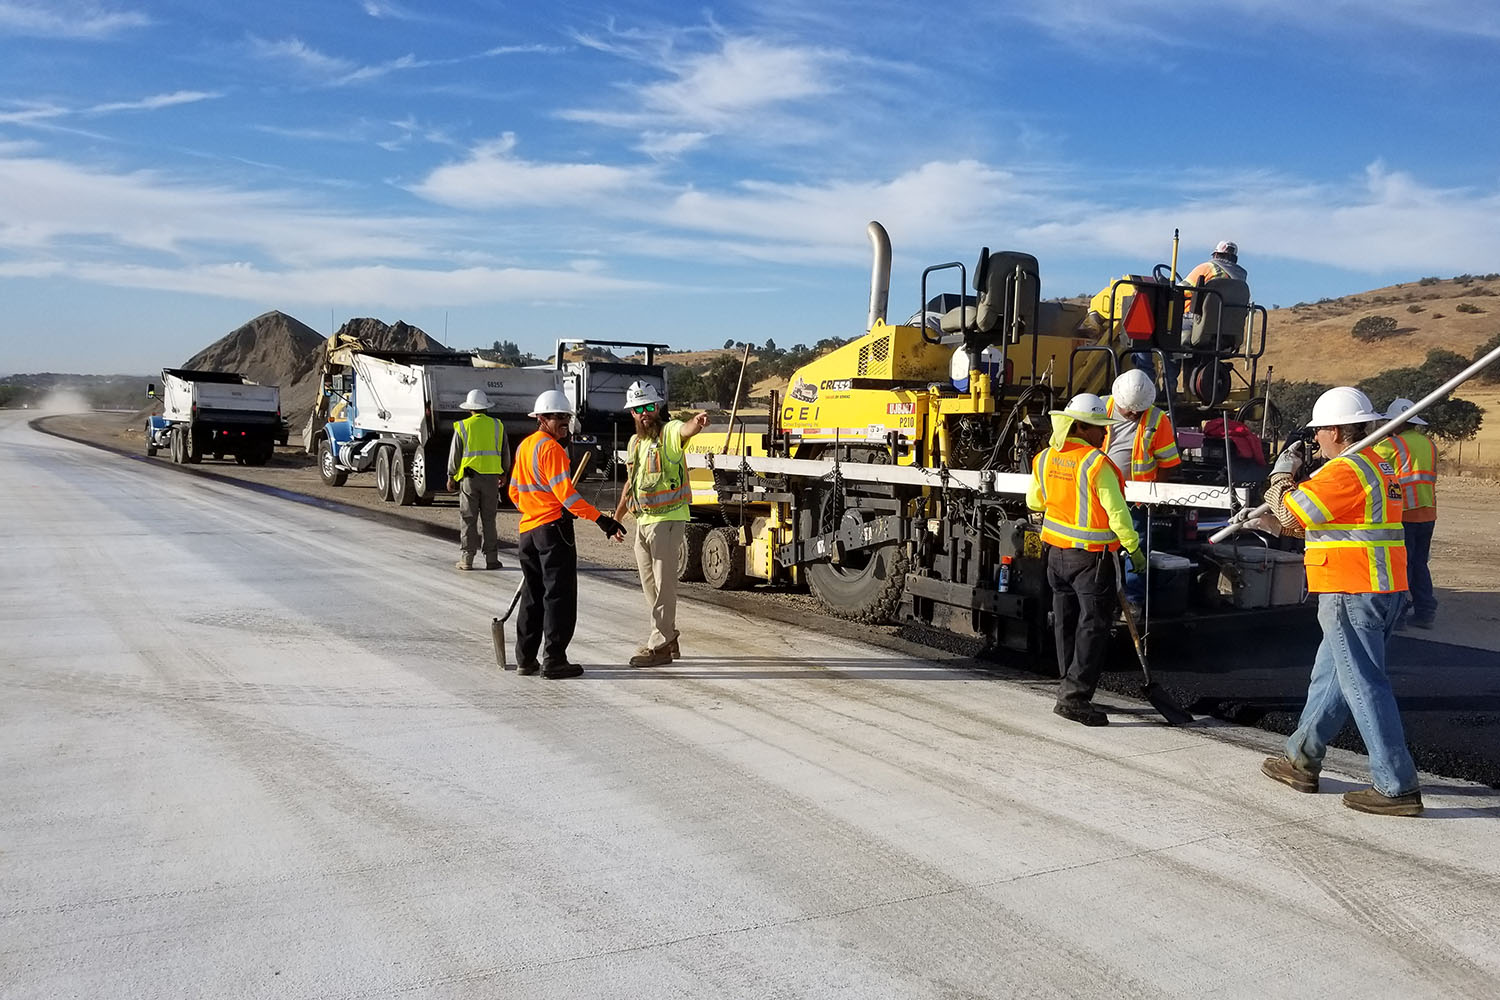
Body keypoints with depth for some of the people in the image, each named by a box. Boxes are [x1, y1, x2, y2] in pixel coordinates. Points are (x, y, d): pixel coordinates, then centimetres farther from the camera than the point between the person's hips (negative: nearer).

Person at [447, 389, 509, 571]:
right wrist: (503, 473, 24)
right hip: (491, 477, 2)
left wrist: (451, 477, 11)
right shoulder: (497, 425, 4)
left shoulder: (462, 427, -2)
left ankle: (467, 558, 4)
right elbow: (505, 452, 11)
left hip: (469, 477, -2)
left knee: (468, 519, 4)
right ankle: (491, 558, 7)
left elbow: (455, 454, 0)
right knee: (489, 519, 8)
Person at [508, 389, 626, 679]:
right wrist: (601, 519, -25)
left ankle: (525, 660, 20)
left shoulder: (524, 447, 15)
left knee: (533, 595, 16)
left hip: (527, 530, 9)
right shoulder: (551, 448, -13)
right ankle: (554, 660, -3)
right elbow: (565, 493, -22)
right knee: (560, 595, -3)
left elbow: (515, 492, 22)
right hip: (553, 528, -9)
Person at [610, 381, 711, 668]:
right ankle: (668, 638, 26)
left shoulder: (669, 432, -10)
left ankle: (659, 646, -1)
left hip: (667, 519, -9)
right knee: (650, 586, 14)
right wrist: (617, 517, 29)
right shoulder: (634, 442, 14)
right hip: (642, 522, 9)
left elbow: (685, 430, -35)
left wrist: (696, 423, -59)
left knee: (663, 585, -6)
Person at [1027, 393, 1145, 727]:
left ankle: (1069, 689, 25)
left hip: (1057, 553, 7)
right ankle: (1074, 696, -7)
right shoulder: (1096, 463, -18)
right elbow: (1116, 511, -17)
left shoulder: (1045, 459, 2)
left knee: (1066, 623, 16)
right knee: (1094, 625, -2)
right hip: (1091, 556, -7)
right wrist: (1134, 549, -6)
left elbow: (1034, 502, 15)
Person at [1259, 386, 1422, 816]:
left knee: (1365, 686, -6)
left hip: (1352, 595, -10)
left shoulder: (1344, 471, -16)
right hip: (1385, 591, 10)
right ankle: (1301, 761, 28)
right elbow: (1317, 516, 24)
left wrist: (1283, 470, 5)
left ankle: (1396, 788, -3)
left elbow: (1290, 512, -12)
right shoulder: (1378, 466, 18)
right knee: (1329, 675, 17)